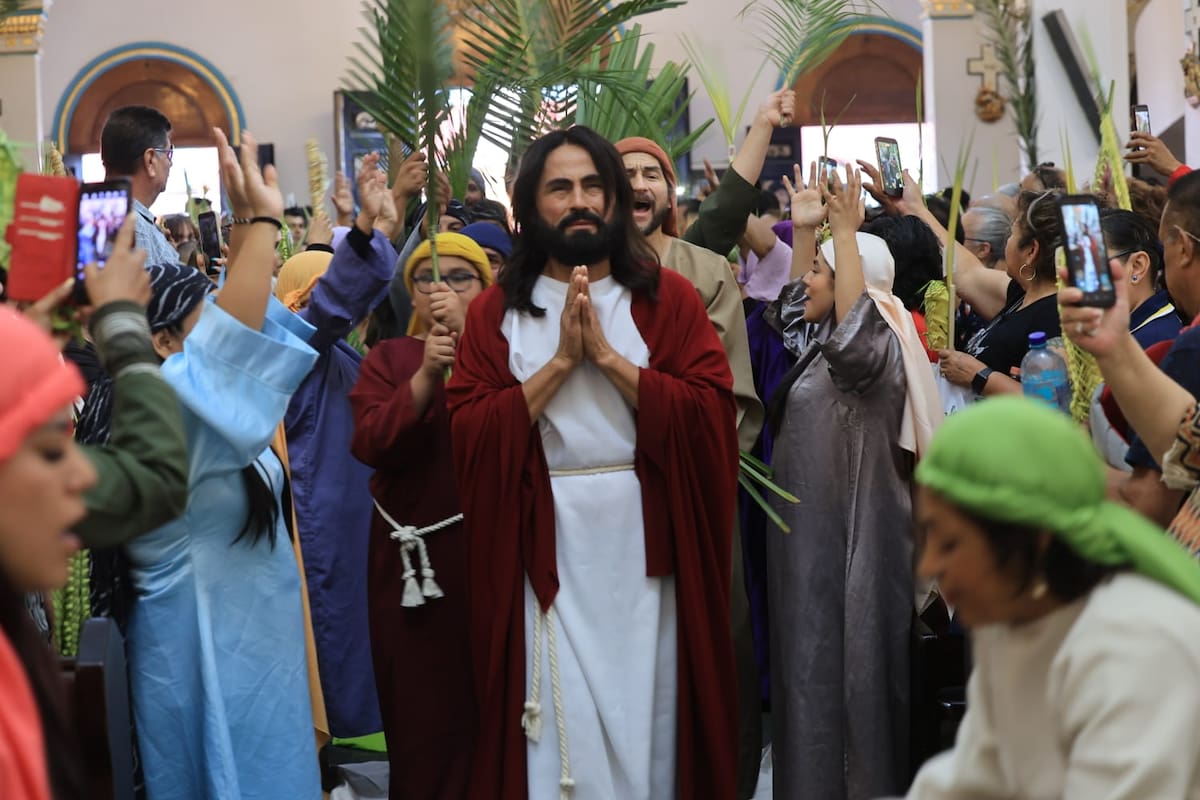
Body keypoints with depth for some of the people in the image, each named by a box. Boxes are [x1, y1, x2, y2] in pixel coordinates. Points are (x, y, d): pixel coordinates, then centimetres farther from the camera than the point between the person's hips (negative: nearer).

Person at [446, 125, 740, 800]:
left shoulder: (670, 299, 3)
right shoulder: (495, 313, 5)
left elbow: (712, 415, -9)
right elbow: (470, 436, -6)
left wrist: (607, 355, -13)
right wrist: (560, 362, -13)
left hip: (647, 547, 0)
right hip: (545, 552, 0)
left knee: (646, 715, 8)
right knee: (560, 734, 1)